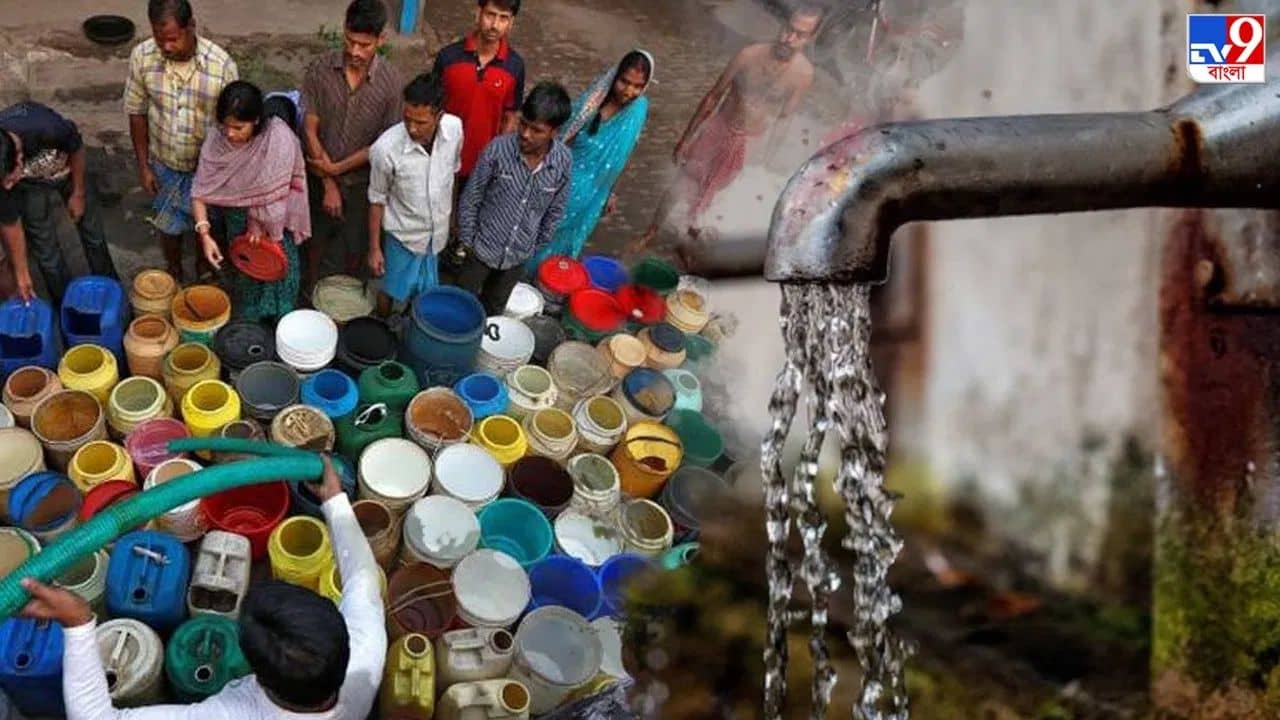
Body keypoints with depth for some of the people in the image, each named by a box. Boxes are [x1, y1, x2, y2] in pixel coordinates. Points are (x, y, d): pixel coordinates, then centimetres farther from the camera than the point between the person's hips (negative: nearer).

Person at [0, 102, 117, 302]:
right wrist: (21, 273, -11)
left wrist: (78, 194, -8)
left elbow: (77, 149, -21)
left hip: (67, 171, 0)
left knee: (93, 235, 14)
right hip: (31, 185, 0)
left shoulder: (48, 129, -47)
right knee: (45, 250, 3)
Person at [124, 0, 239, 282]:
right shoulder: (142, 57, -19)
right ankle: (175, 275, 48)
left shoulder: (222, 64, -26)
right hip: (164, 164, 1)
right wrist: (143, 165, -3)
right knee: (168, 226, 21)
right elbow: (137, 112, -5)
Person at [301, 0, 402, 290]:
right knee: (317, 236, 22)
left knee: (356, 242, 19)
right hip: (319, 176, 1)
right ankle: (311, 288, 47)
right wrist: (328, 183, -15)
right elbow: (310, 130, -14)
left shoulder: (391, 81, -20)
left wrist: (338, 168, -17)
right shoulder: (320, 71, -18)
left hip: (361, 180, 0)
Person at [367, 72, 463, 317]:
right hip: (404, 234, -3)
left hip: (438, 231, 3)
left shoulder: (455, 129, -23)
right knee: (392, 290, 20)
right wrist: (374, 249, -7)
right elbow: (377, 200, -15)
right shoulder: (386, 148, -32)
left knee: (425, 290, 25)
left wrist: (451, 216, 12)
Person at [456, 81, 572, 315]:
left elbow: (555, 210, -2)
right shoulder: (497, 149, -26)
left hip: (519, 255, 2)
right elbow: (470, 200, -12)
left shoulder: (564, 161, -19)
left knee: (494, 308, 25)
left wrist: (537, 247, 4)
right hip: (483, 247, -2)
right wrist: (466, 241, -7)